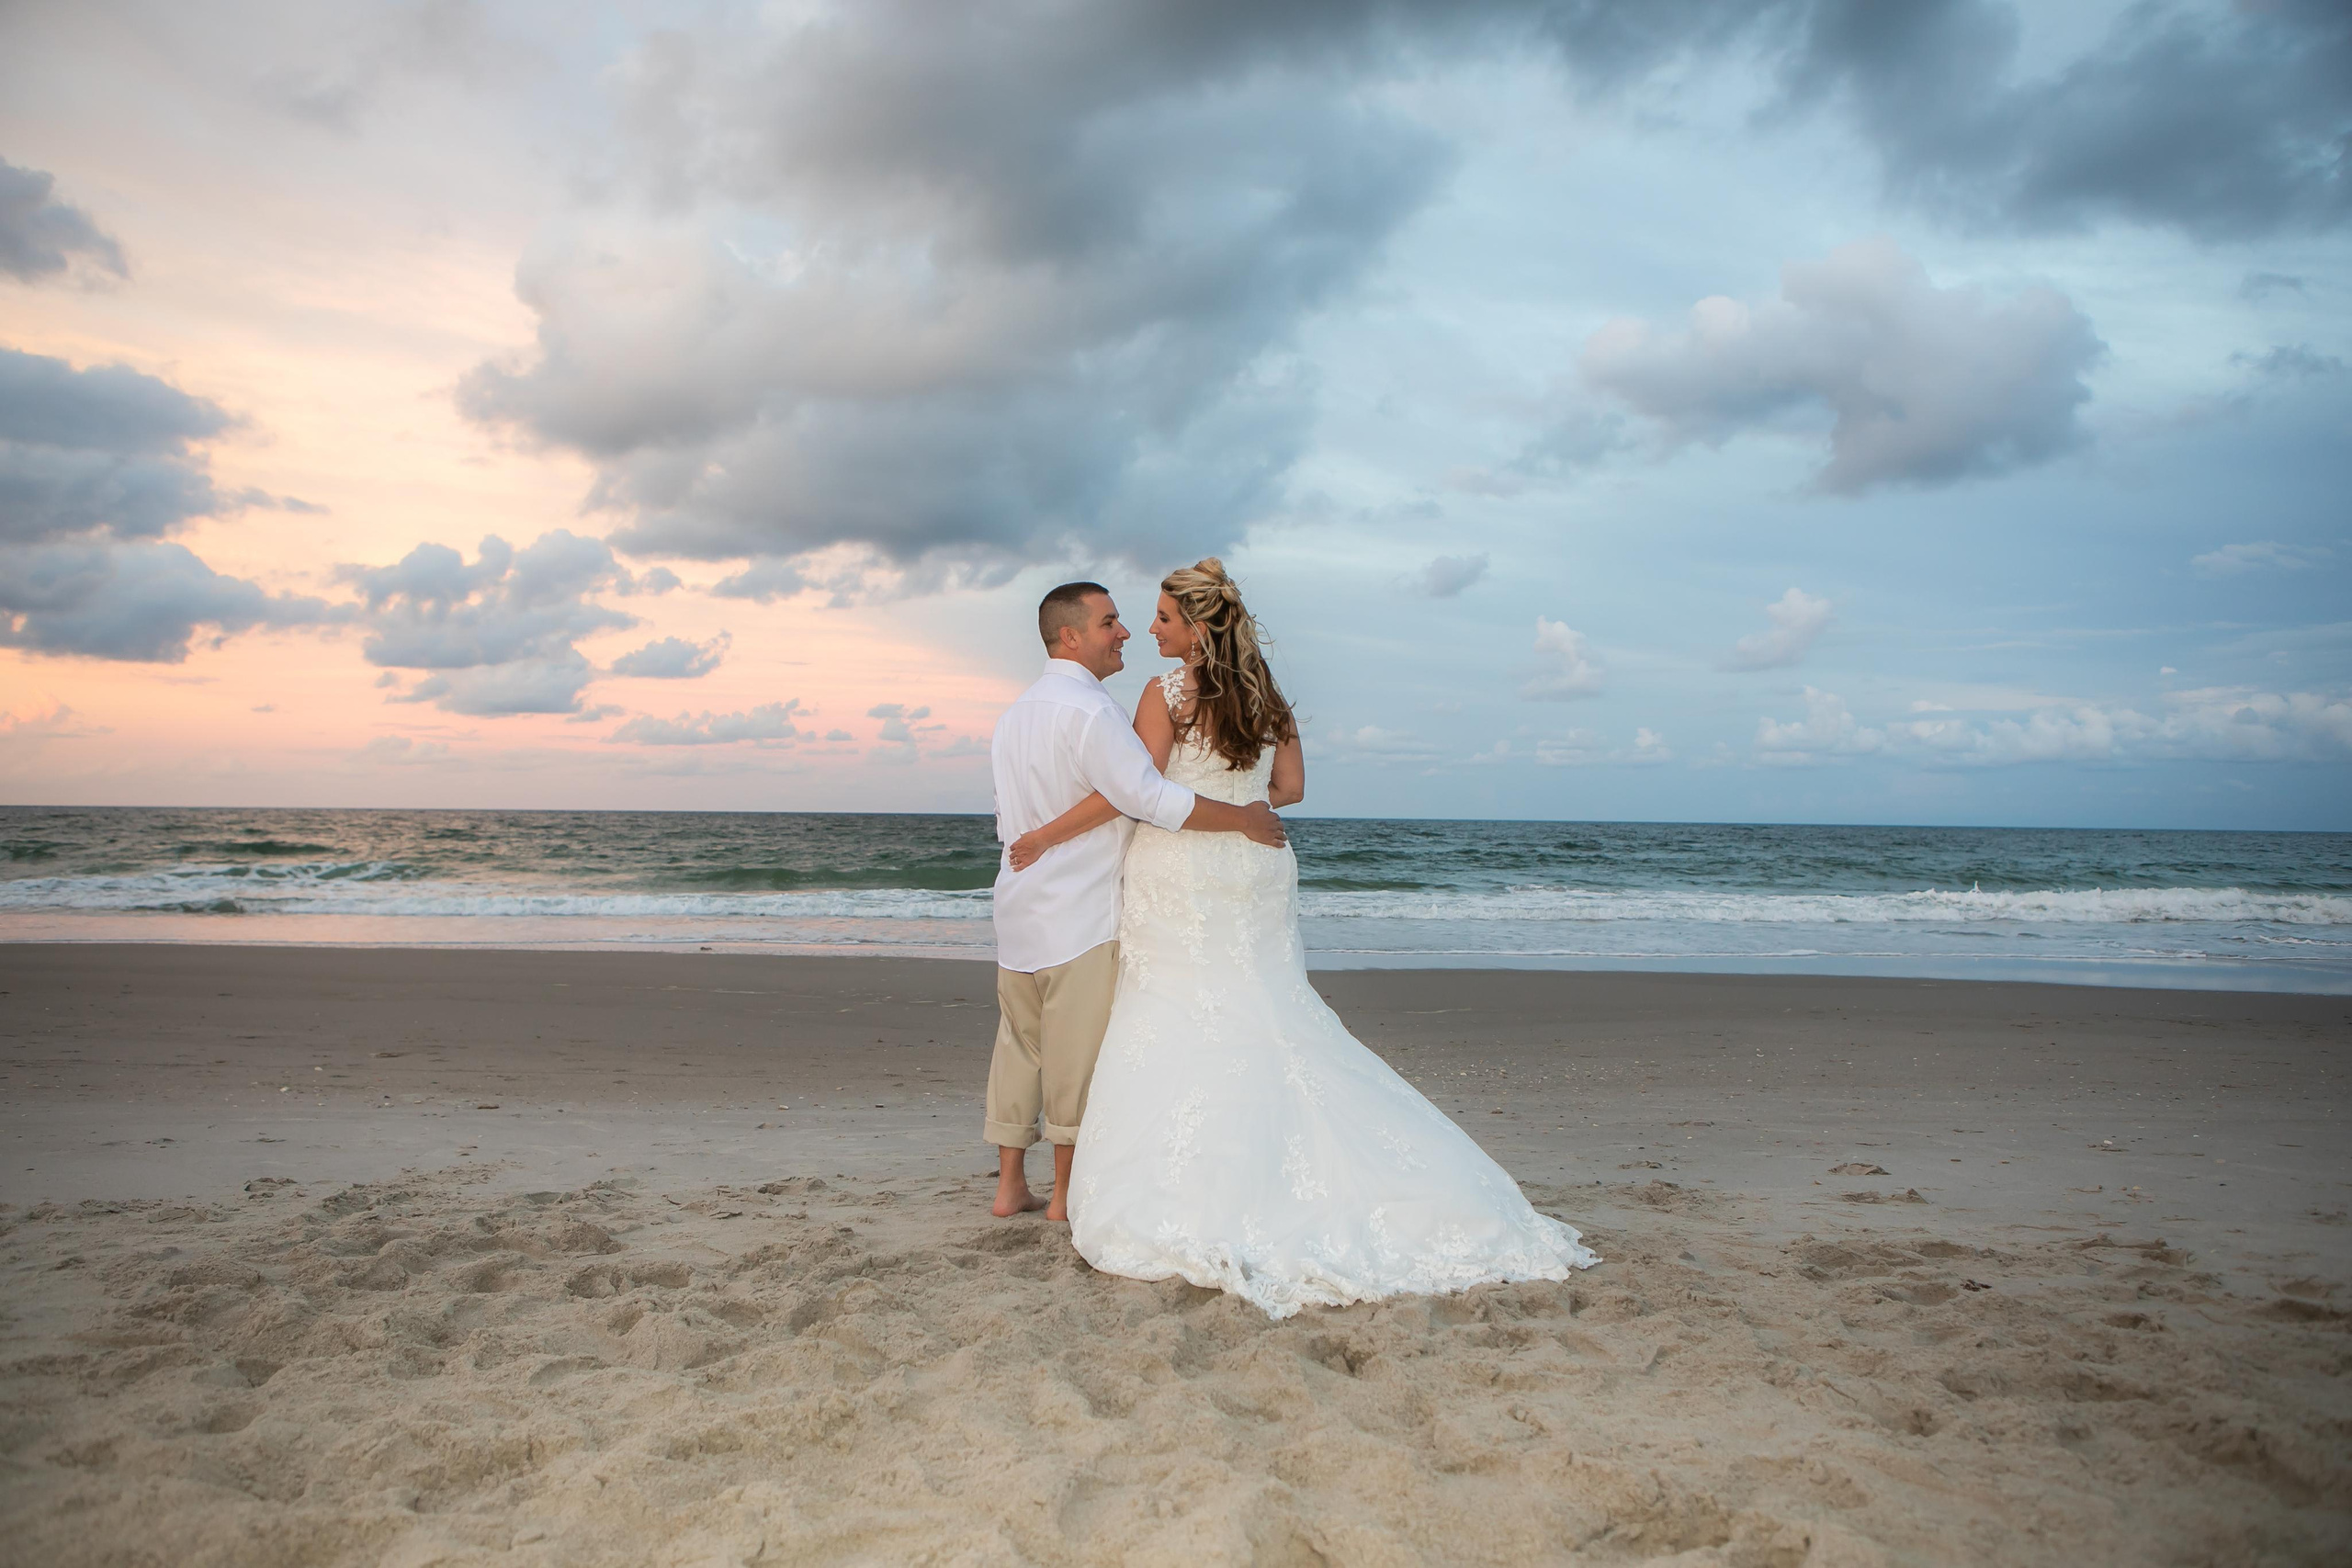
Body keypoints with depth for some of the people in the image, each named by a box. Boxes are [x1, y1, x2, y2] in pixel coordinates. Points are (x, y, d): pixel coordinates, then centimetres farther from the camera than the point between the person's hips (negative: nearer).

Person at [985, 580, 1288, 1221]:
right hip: (1080, 913, -9)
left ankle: (1010, 1184, 19)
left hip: (1018, 908, 9)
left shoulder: (1015, 712, 15)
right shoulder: (1088, 710, -15)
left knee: (1019, 1044, 13)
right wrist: (1242, 818, -15)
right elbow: (1153, 797, -22)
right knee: (1077, 1055, 1)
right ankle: (1068, 1194, 9)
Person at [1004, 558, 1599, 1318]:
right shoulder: (1265, 696, 8)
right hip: (1252, 878, 6)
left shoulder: (1165, 694, -10)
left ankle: (1187, 1205, 3)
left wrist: (1045, 837, -9)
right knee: (1264, 1027, 11)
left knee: (1176, 1033, 0)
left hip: (1180, 876, -6)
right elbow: (1288, 787, 8)